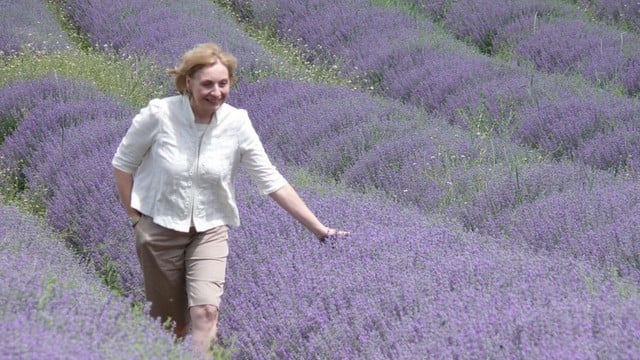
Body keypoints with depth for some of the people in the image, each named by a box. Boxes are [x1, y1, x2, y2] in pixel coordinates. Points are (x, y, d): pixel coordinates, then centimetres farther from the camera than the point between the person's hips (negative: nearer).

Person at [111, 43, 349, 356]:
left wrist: (320, 230, -9)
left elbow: (272, 182, -8)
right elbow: (122, 164, -2)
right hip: (159, 227, -1)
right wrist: (134, 216, -4)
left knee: (206, 312, -18)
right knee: (169, 322, 9)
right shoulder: (159, 115, -18)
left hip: (209, 231, 1)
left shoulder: (237, 124, -13)